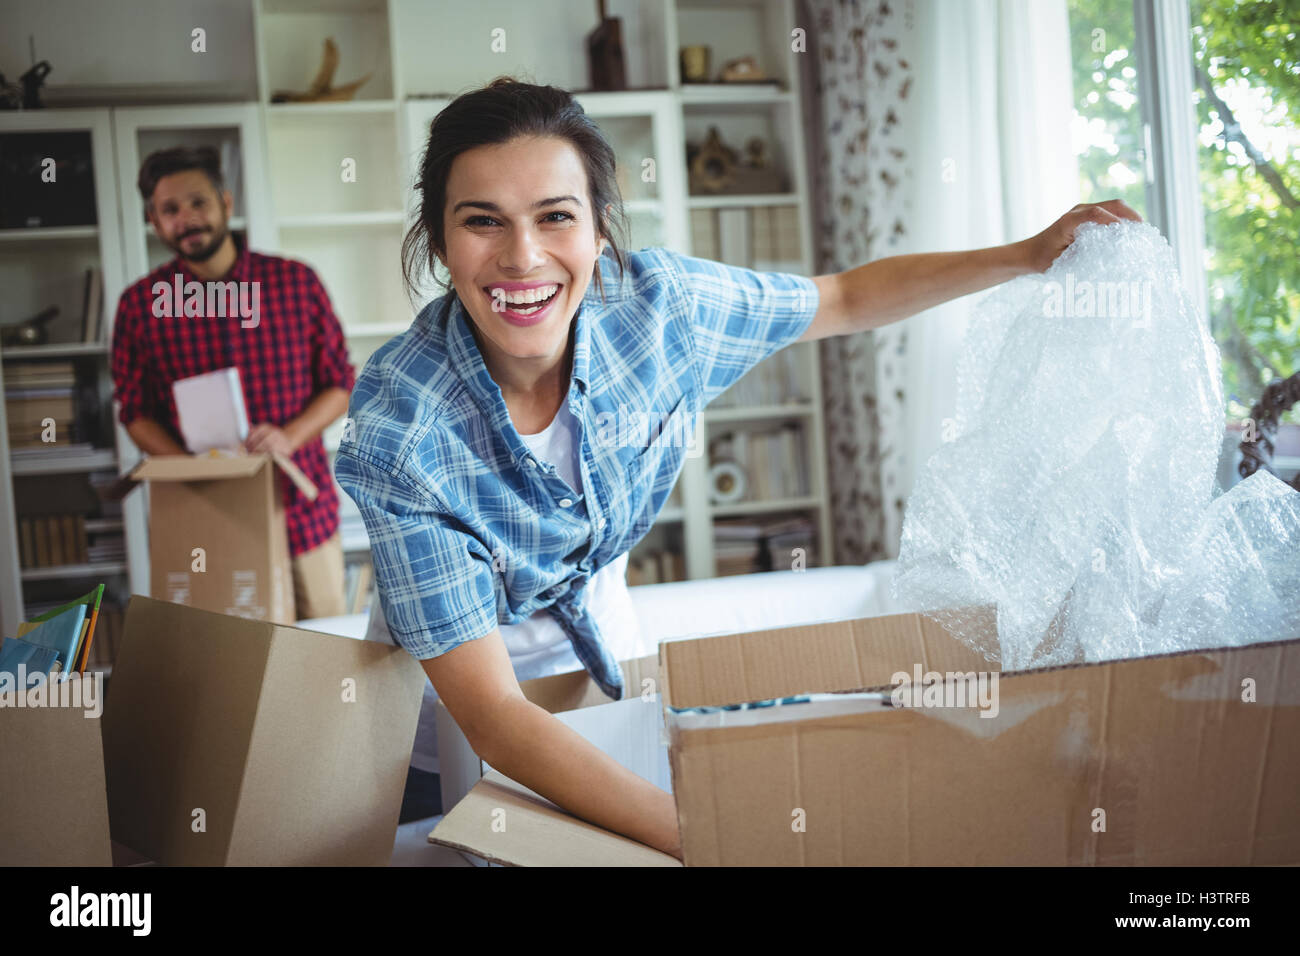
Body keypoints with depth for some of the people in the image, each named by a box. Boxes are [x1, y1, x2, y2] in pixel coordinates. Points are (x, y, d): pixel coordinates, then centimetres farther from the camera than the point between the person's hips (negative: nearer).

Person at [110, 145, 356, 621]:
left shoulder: (297, 282, 1)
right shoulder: (140, 305, 1)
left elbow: (341, 384, 5)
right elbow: (135, 412, 7)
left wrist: (289, 436, -14)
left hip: (303, 512, 1)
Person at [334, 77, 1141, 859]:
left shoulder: (653, 304, -23)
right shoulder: (401, 429, -34)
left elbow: (845, 300, -2)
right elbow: (491, 714, -37)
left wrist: (1030, 255, -7)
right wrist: (696, 834, -48)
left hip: (601, 637, 3)